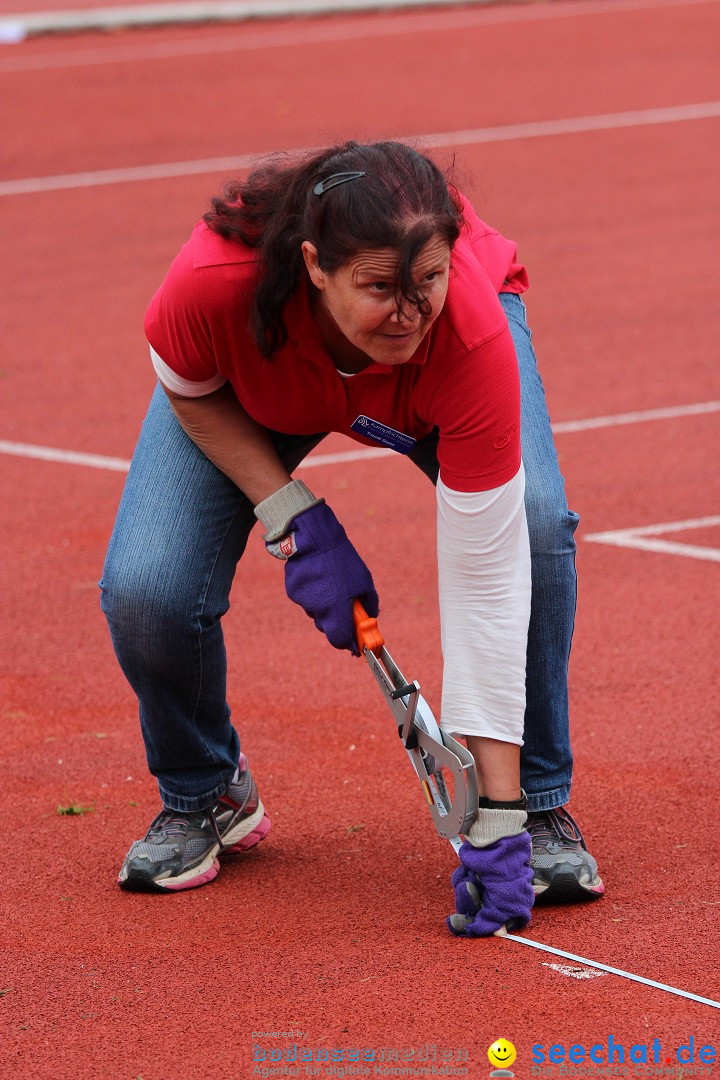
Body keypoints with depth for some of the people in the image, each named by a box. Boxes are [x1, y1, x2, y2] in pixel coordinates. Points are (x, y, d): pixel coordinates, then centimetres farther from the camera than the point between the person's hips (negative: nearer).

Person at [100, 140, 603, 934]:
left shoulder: (474, 338, -42)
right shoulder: (215, 284, -42)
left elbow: (484, 577, -39)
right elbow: (189, 390, -15)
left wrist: (497, 817, -39)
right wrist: (296, 522, -27)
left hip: (431, 393, 0)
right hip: (261, 372, 0)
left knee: (534, 525, -29)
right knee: (144, 590, -21)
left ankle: (539, 808, -7)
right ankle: (202, 796, 12)